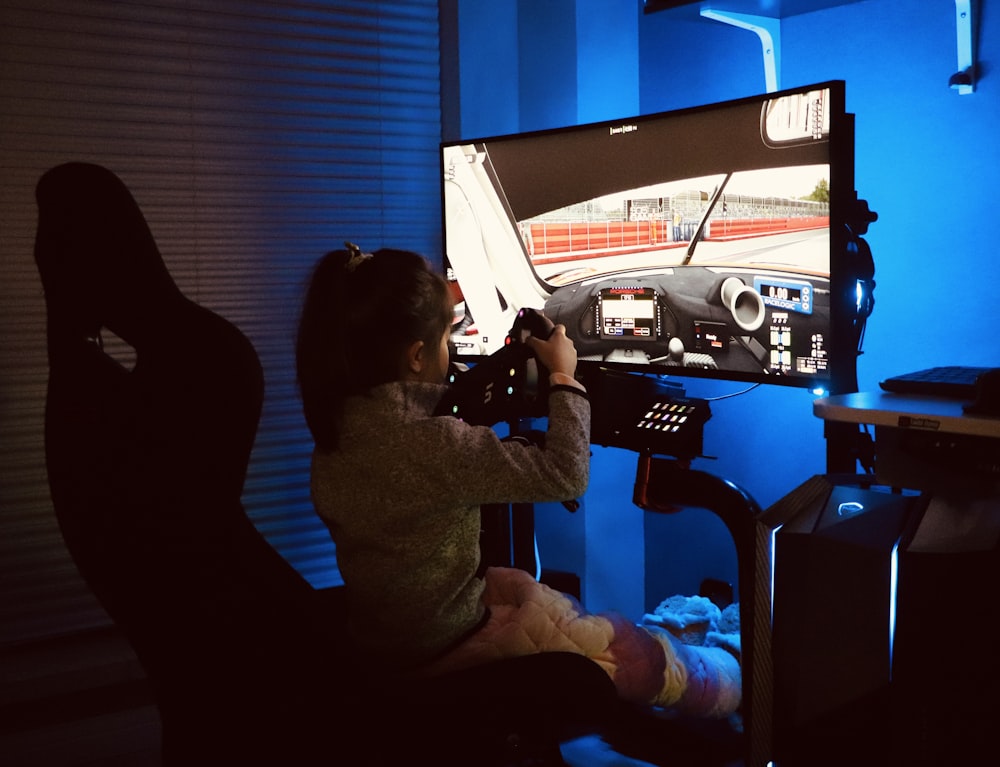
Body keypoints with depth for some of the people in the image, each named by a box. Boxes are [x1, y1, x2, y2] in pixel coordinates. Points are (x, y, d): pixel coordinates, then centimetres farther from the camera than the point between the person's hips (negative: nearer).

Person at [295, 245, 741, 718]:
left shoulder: (342, 425, -9)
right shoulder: (430, 445, -35)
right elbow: (565, 475, -28)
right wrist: (563, 377, -16)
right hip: (442, 646, -8)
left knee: (552, 601, 29)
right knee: (635, 651, 12)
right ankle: (714, 693, 41)